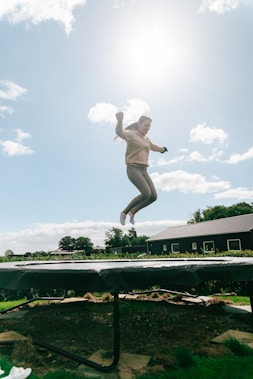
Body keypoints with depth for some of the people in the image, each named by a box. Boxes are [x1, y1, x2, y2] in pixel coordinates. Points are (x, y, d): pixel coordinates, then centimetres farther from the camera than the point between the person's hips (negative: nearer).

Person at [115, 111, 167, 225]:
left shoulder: (145, 139, 23)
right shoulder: (131, 134, -2)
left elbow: (153, 147, 46)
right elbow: (119, 132, -26)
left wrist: (162, 149, 65)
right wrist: (120, 120, -46)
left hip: (143, 171, 8)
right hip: (133, 169, -8)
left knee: (153, 196, -6)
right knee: (146, 193, -26)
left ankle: (133, 212, 16)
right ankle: (124, 212, -6)